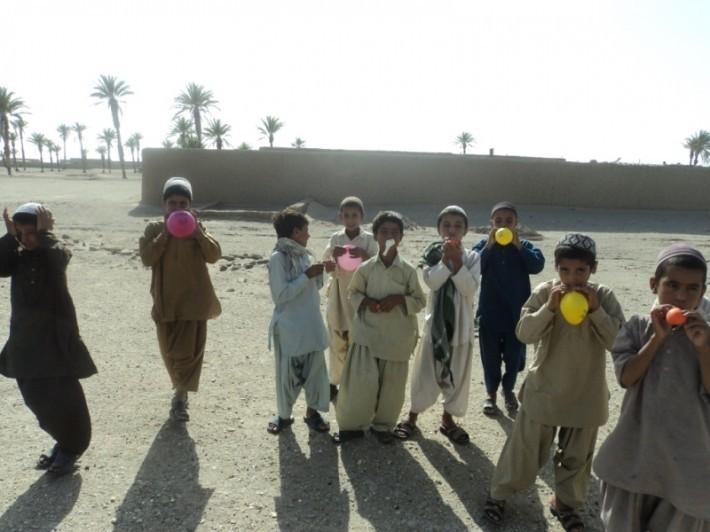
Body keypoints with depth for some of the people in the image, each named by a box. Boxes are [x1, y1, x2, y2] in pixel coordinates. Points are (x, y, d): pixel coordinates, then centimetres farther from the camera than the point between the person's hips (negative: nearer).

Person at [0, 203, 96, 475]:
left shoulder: (55, 252, -7)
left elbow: (58, 259, -31)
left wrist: (44, 232, -23)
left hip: (56, 333, -6)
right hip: (26, 335, 6)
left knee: (63, 394, -2)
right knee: (34, 395, 13)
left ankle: (72, 447, 17)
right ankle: (63, 439, 32)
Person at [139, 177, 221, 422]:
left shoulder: (197, 228, 0)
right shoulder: (154, 229, 0)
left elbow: (214, 255, -11)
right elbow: (147, 258, -13)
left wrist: (198, 232, -21)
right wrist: (164, 234, -19)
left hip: (194, 300, -1)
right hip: (165, 301, 2)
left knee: (191, 350, -1)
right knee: (170, 350, 15)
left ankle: (180, 395, 15)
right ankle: (182, 390, 39)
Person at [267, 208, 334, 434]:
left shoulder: (304, 255, 6)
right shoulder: (278, 257, -15)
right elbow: (281, 295, -21)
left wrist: (321, 273, -2)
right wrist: (307, 276, -21)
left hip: (311, 325, 7)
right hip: (289, 328, -6)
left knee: (315, 369, 13)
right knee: (287, 373, 9)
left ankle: (312, 411, 31)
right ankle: (284, 415, 28)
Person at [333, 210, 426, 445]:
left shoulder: (408, 270, -6)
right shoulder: (365, 268, -4)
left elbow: (419, 301, 1)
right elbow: (353, 293, 8)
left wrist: (399, 300, -17)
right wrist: (366, 302, -12)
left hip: (397, 337, 0)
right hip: (367, 334, 0)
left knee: (392, 384, 11)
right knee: (360, 381, 0)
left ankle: (383, 425, 32)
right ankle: (352, 424, 20)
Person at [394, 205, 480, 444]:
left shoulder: (472, 257, -2)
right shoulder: (432, 254, -3)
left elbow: (470, 289, -14)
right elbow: (432, 282, -18)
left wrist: (457, 261, -20)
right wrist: (446, 259, -25)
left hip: (461, 323, 1)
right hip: (436, 320, -1)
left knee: (457, 373, 11)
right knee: (425, 371, 8)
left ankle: (448, 418, 29)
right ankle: (412, 416, 25)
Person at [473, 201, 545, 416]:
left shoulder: (524, 246, 0)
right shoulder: (483, 245, -2)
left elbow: (537, 265, -17)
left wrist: (518, 246, -21)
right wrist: (489, 246, -21)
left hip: (517, 312, 1)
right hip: (490, 311, -1)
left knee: (514, 355, 12)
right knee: (490, 355, 9)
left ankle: (509, 390, 35)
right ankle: (491, 392, 28)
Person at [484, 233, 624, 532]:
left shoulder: (604, 297, -7)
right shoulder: (544, 292, -11)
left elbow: (618, 340, -13)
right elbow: (524, 333, -16)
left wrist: (596, 310, -24)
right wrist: (550, 307, -27)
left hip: (586, 394, 2)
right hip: (544, 390, -2)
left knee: (577, 455, 19)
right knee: (525, 448, 11)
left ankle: (565, 502, 42)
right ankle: (500, 492, 32)